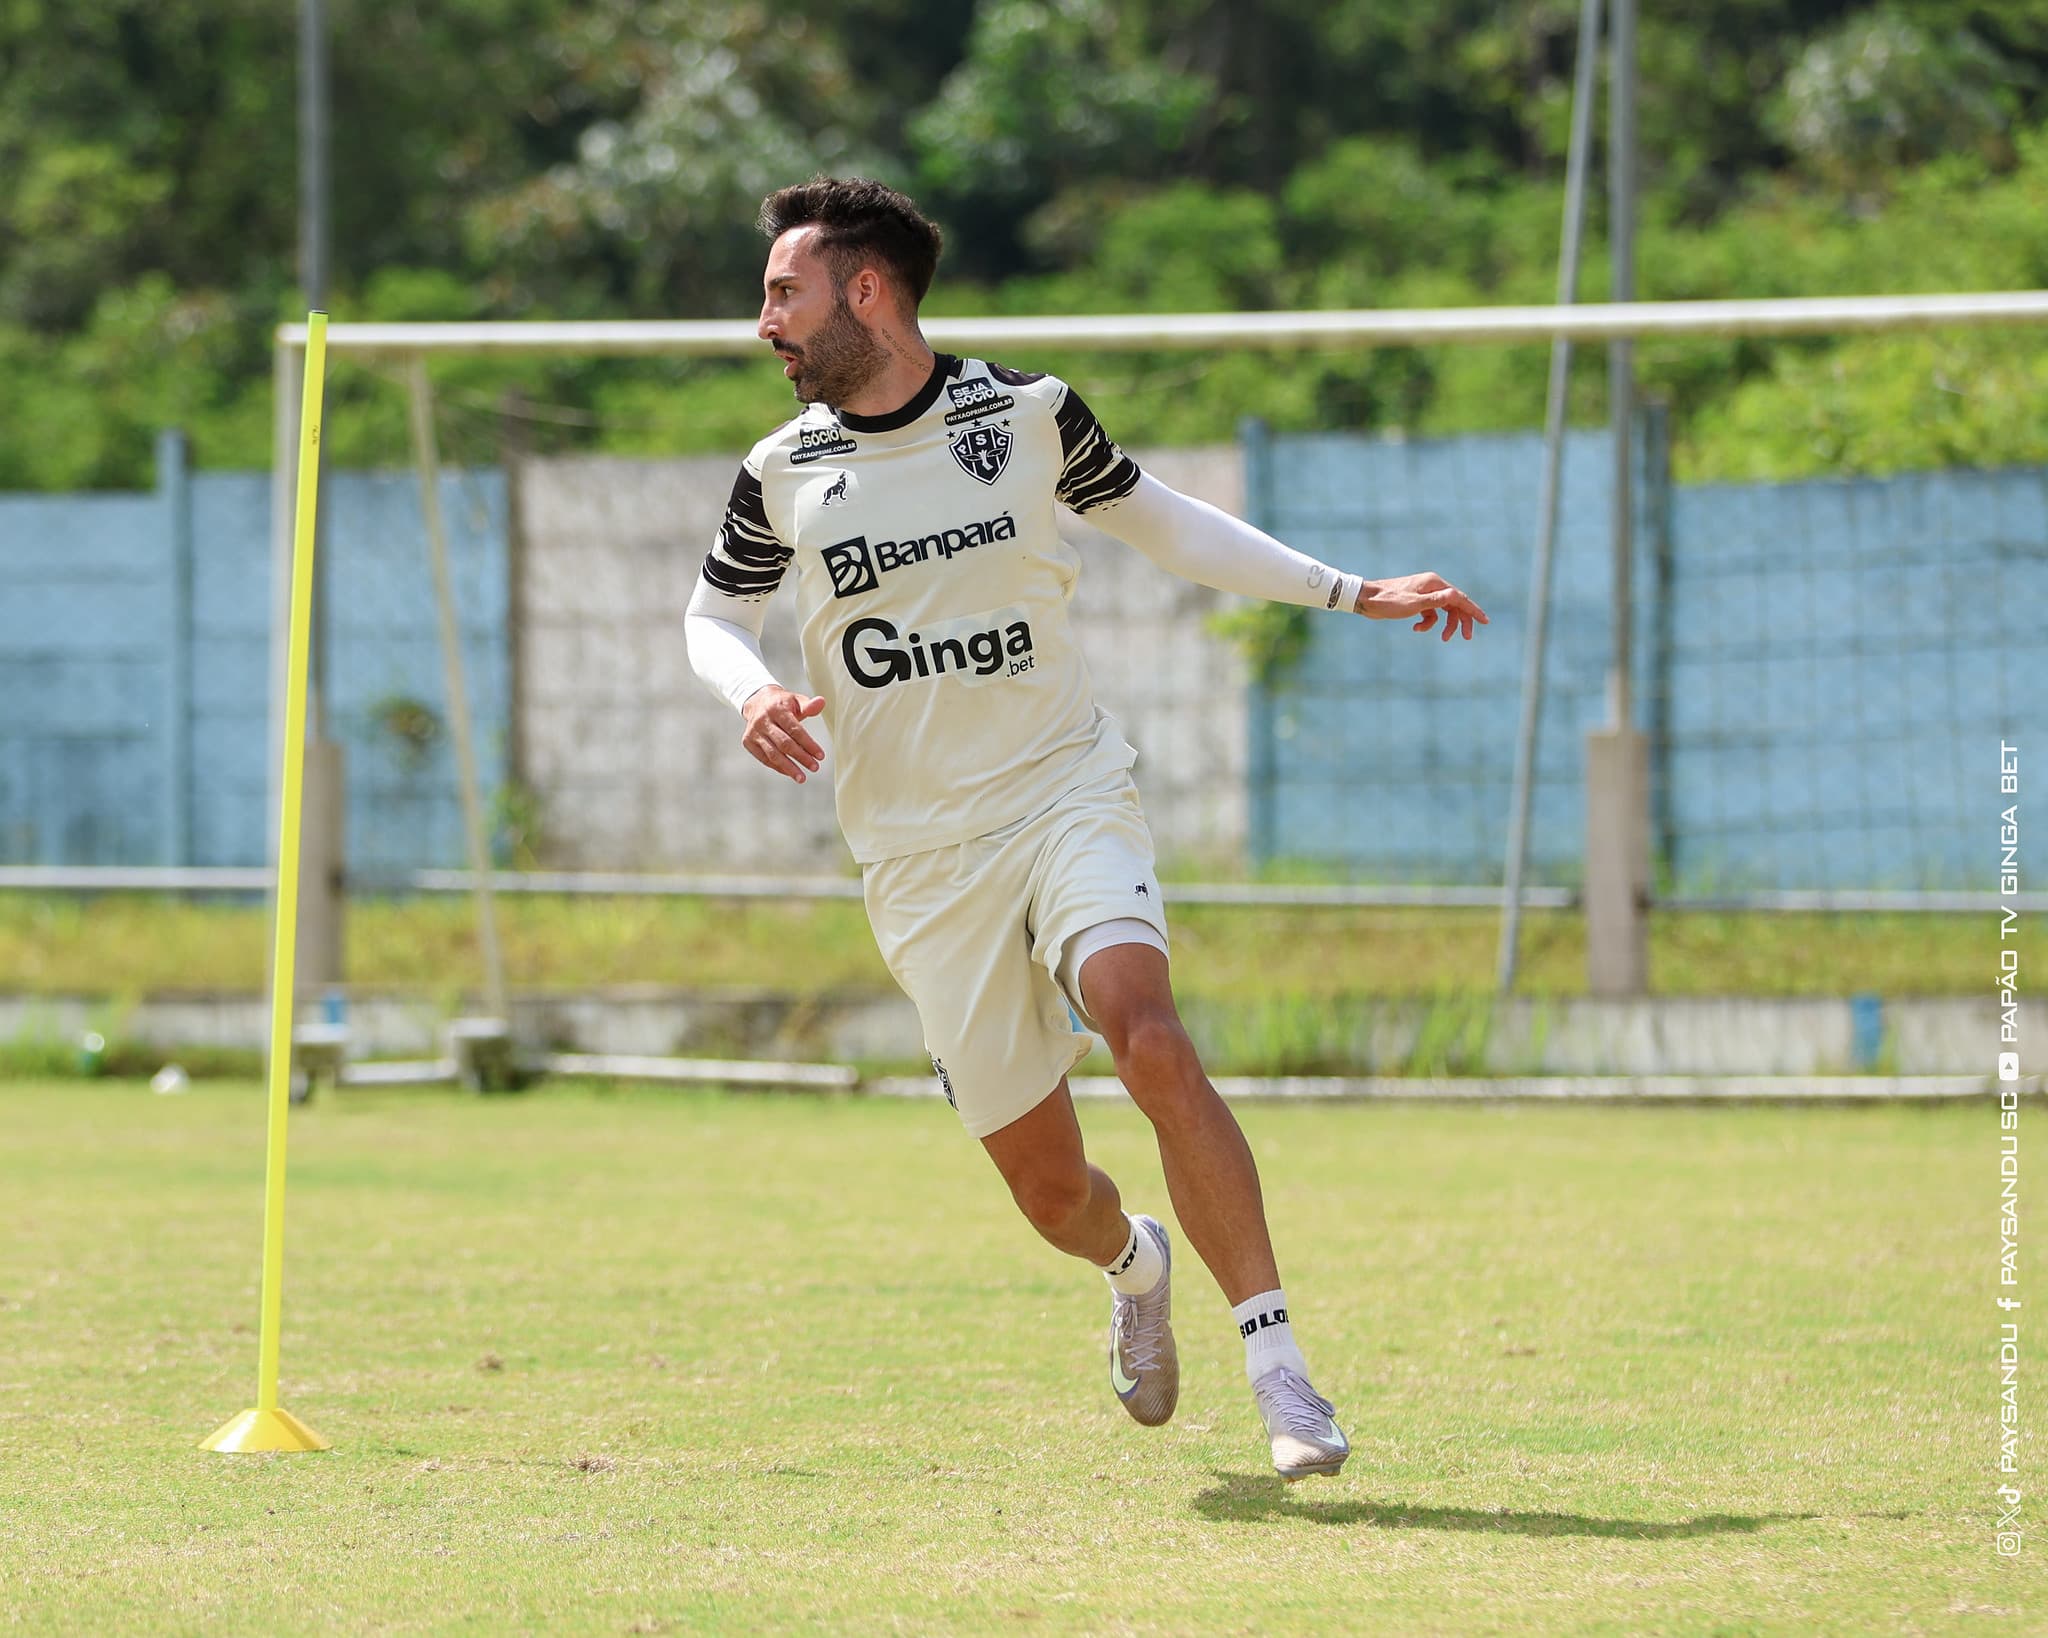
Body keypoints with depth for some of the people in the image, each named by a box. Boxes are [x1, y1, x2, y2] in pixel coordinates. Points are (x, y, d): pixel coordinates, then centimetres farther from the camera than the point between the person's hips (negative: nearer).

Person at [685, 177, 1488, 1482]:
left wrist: (1354, 593, 13)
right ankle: (1136, 1265, 40)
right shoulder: (784, 475, 2)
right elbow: (715, 614, 18)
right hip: (920, 858, 2)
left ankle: (1280, 1370, -27)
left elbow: (1155, 518, 15)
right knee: (1048, 1189, 1)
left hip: (1066, 793, -2)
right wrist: (753, 694, -6)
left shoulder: (1028, 413, -1)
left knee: (1151, 1041, -30)